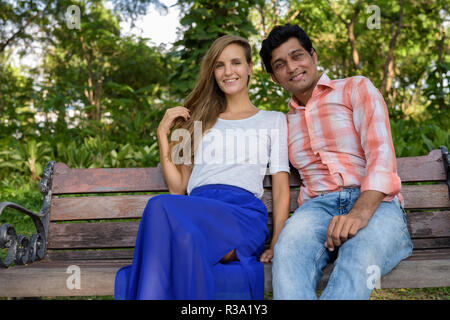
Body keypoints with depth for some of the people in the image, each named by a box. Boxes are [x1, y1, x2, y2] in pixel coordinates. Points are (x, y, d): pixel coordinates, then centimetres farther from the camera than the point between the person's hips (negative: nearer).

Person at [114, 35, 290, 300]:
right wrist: (163, 134, 14)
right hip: (197, 212, 2)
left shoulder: (274, 121, 23)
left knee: (161, 207, -34)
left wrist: (278, 243, -5)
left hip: (244, 214, -2)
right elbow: (178, 188, 21)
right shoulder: (200, 121, 29)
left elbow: (281, 188, 11)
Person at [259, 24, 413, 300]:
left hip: (375, 204, -2)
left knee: (360, 255, -38)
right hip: (319, 206, 3)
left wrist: (361, 212, -22)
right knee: (290, 248, -34)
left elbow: (381, 154, -3)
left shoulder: (357, 88, 12)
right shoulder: (286, 122, 25)